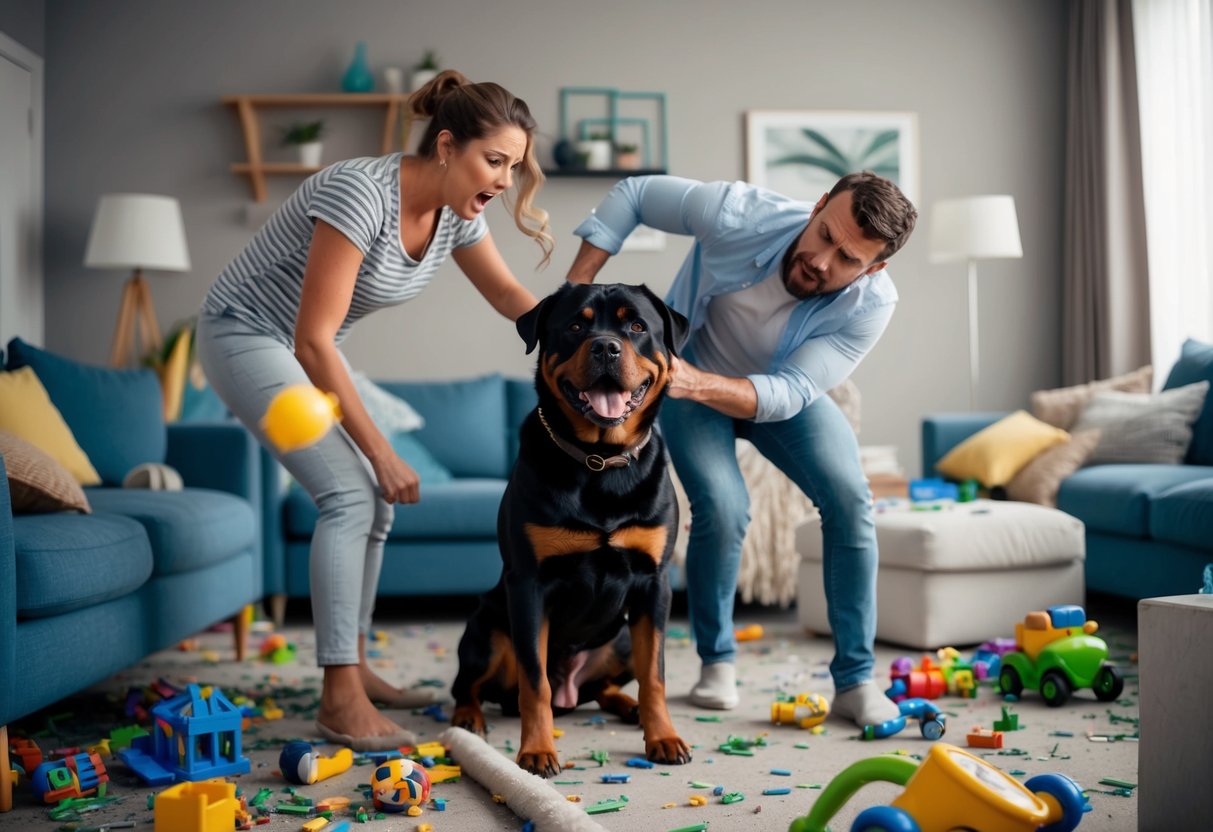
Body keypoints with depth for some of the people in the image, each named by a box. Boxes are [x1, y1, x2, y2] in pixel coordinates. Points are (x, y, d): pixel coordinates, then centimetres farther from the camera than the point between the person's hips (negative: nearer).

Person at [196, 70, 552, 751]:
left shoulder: (456, 213, -8)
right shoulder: (362, 194, -32)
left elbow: (511, 296, 8)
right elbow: (313, 341, -31)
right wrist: (382, 453, -27)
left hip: (309, 348, 8)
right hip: (247, 335, -8)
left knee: (375, 497, 5)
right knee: (352, 492, -20)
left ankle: (352, 664, 20)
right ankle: (340, 698, -15)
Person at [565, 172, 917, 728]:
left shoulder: (870, 306, -31)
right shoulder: (741, 215, -34)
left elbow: (786, 394, -36)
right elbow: (633, 194, -19)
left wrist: (698, 384, -55)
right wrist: (577, 286, -29)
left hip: (783, 391, 2)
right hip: (689, 374, -1)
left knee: (850, 500, -18)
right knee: (722, 507, -23)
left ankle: (855, 681, -5)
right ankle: (716, 662, 1)